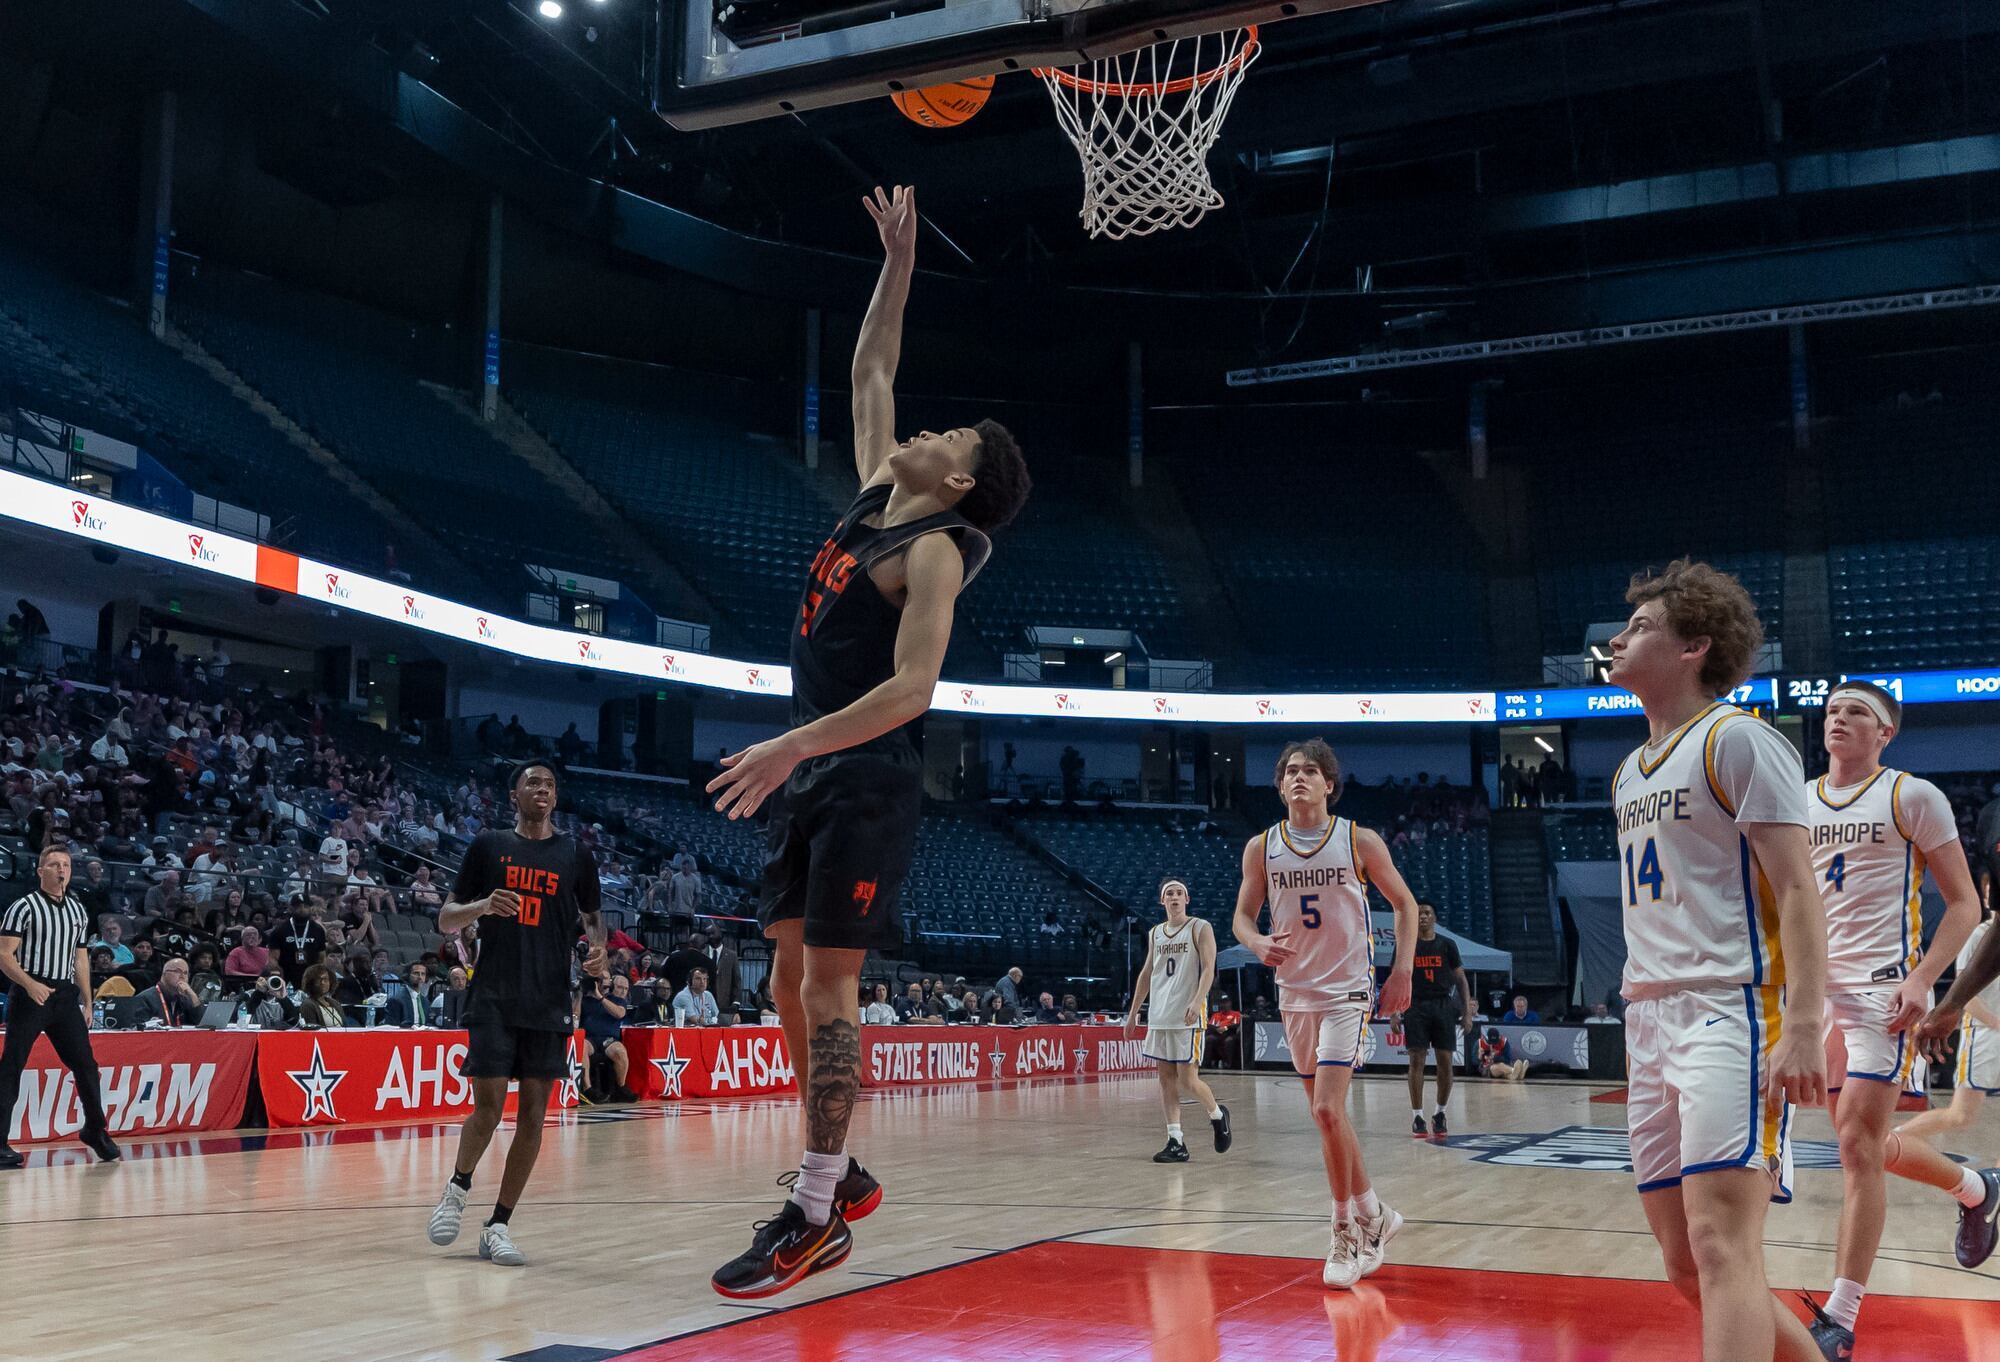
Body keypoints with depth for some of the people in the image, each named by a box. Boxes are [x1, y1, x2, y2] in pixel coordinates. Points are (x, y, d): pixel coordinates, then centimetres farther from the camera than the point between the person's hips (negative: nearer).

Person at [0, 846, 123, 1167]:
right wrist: (30, 984, -25)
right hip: (30, 994, -5)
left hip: (65, 995, 6)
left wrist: (86, 1002, 16)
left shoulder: (78, 910, 14)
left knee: (86, 1065, 6)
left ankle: (96, 1131, 18)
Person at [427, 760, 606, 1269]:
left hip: (550, 1003, 2)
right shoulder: (488, 845, 6)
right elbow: (447, 921, 8)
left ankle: (499, 1225, 9)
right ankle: (458, 1187, 22)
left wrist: (598, 948, 0)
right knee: (488, 1108, -7)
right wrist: (483, 906, -13)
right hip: (494, 998, -2)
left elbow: (591, 915, 22)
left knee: (533, 1115, 0)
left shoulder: (575, 855, 11)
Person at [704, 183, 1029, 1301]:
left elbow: (911, 688, -24)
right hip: (812, 773, 9)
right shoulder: (878, 497, 13)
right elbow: (872, 373, 25)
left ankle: (818, 1213, -3)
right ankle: (843, 1174, 21)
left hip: (869, 779, -9)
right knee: (791, 977, 10)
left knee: (829, 980, -9)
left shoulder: (934, 550, -12)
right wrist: (899, 265, 22)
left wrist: (791, 747, -29)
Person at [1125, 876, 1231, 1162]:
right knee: (1166, 1078, 3)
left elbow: (1208, 969, -11)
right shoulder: (1155, 933, 15)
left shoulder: (1200, 928, -2)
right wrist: (1133, 1012, 18)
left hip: (1188, 1017, -6)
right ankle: (1176, 1142, 6)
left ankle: (1218, 1115, 20)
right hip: (1159, 1017, 6)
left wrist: (1197, 1002, -25)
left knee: (1187, 1080, -7)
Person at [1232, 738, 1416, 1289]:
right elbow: (1242, 917, 7)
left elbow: (1404, 903, 4)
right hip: (1295, 992, 4)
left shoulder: (1359, 841, -6)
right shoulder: (1261, 847, 2)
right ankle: (1375, 1217, 30)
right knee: (1327, 1115, 11)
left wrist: (1402, 970, -4)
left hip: (1347, 991, -4)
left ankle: (1347, 1234, 1)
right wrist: (1259, 943, -15)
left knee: (1328, 1111, -15)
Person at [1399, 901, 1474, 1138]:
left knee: (1446, 1063, 0)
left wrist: (1467, 1012, -2)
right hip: (1416, 1007, -1)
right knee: (1416, 1061, -4)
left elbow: (1461, 980, 6)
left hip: (1443, 1007, 1)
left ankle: (1440, 1114, 16)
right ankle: (1417, 1116, 3)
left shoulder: (1447, 945, 5)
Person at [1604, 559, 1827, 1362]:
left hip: (1729, 1014, -9)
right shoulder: (1628, 773, 21)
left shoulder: (1736, 738, -4)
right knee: (1687, 1266, 8)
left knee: (1720, 1243, -19)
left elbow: (1796, 889, -11)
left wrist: (1804, 1027, -21)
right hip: (1651, 1025, 9)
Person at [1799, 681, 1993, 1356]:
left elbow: (1964, 903, -3)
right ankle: (1974, 1189, 43)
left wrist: (1922, 980, -16)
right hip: (1819, 991, 6)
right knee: (1864, 1145, 15)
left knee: (1858, 1147, -12)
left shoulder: (1914, 798, -3)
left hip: (1884, 990, -6)